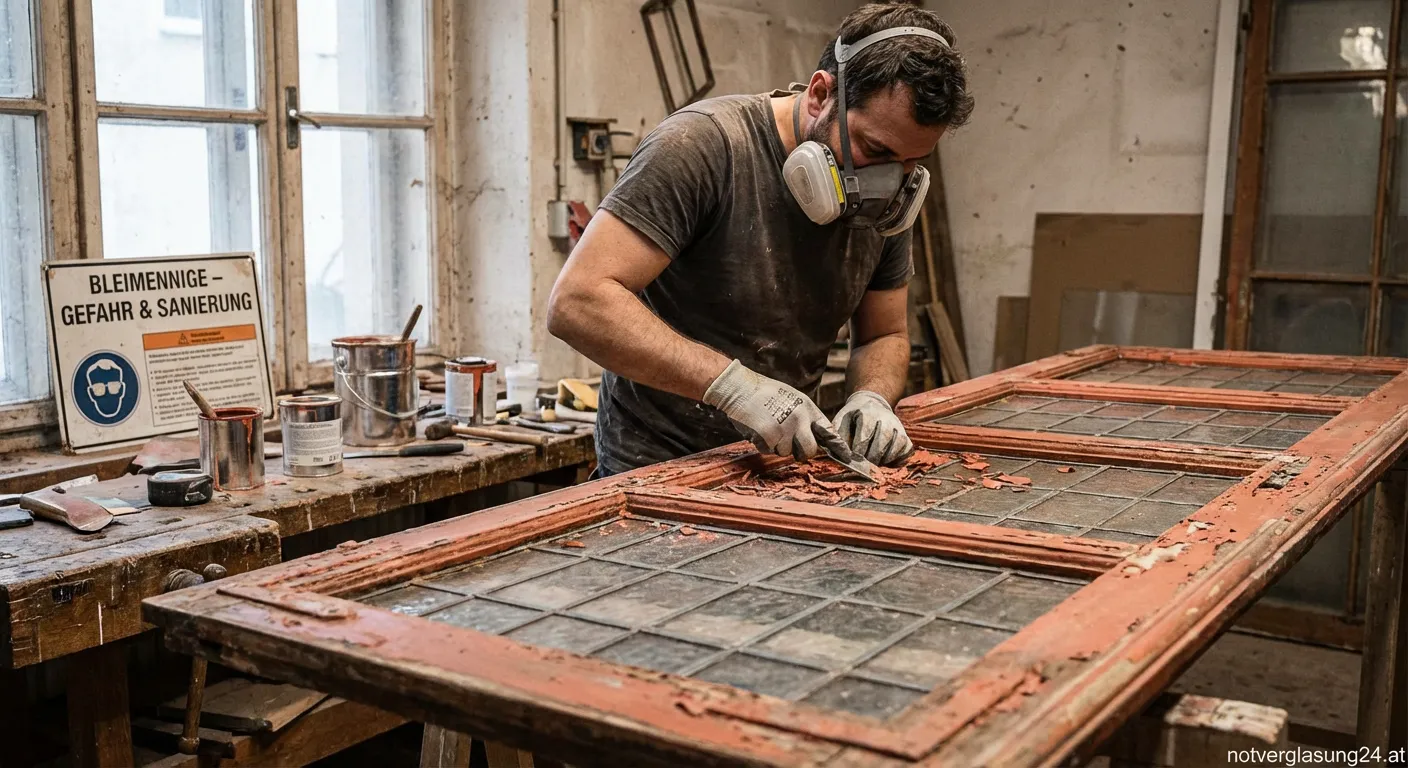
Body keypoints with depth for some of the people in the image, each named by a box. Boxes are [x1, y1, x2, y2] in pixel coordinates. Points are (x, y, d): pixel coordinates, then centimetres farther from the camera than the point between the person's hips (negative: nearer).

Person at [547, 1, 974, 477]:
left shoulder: (885, 203, 0)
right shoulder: (705, 145, -20)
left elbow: (884, 336, 11)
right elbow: (576, 303, -25)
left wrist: (872, 397, -11)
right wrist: (731, 383, -33)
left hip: (784, 460, 6)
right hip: (660, 469, -6)